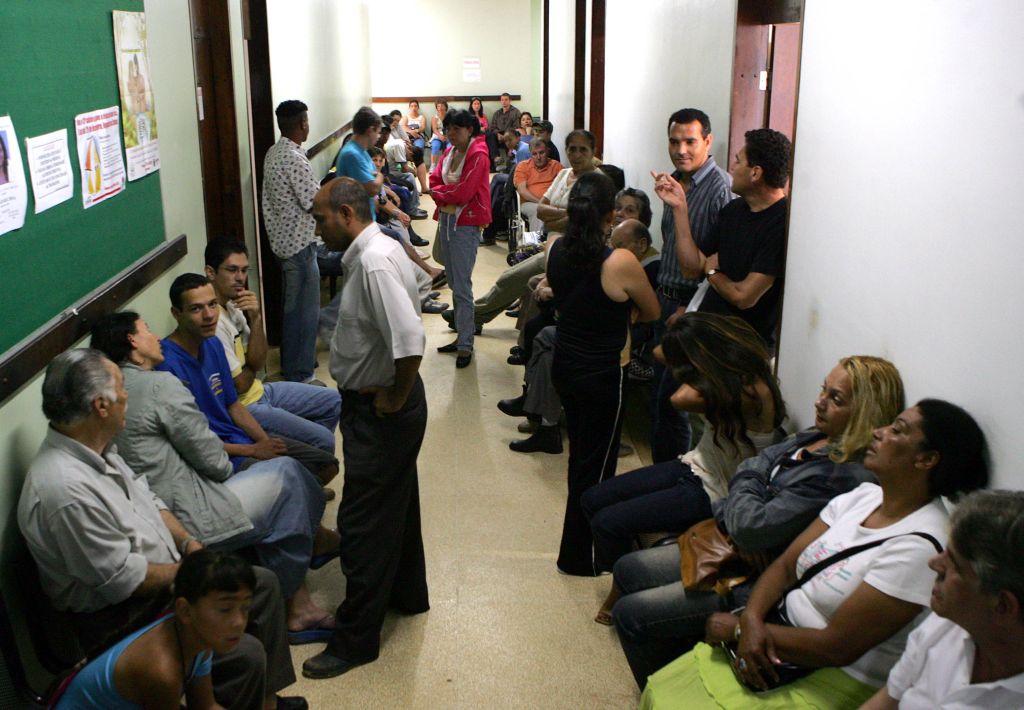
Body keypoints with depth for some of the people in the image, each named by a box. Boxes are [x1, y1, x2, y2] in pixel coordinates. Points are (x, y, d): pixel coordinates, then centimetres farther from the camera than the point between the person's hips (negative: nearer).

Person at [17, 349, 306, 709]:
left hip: (164, 578, 10)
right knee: (245, 653, -22)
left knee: (264, 584, 12)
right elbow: (122, 578, -26)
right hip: (119, 619, -10)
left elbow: (148, 500, 14)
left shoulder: (96, 449, -1)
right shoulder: (65, 490, -32)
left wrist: (188, 542, 0)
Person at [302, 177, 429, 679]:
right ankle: (407, 594, 43)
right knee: (395, 503, 24)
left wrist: (394, 398, -21)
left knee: (363, 523, -1)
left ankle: (355, 639, 12)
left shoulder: (374, 262, -25)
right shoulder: (374, 250, 7)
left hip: (379, 412, -10)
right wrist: (392, 397, 12)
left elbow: (409, 341, -36)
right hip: (377, 405, 10)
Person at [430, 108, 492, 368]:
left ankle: (466, 345, -3)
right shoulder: (449, 152, 12)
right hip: (446, 219, 8)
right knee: (454, 283, 13)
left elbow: (464, 192, -17)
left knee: (462, 286, -9)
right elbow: (434, 180, 9)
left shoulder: (477, 155, -11)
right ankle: (462, 335, 22)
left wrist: (441, 192, -3)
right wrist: (446, 195, -10)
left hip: (465, 224, -8)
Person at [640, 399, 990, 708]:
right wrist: (751, 620, -16)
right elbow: (785, 566, 3)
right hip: (779, 636, 7)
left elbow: (836, 647, -23)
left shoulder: (918, 547, -24)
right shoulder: (865, 495, 1)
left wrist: (738, 628, -14)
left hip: (835, 680, -7)